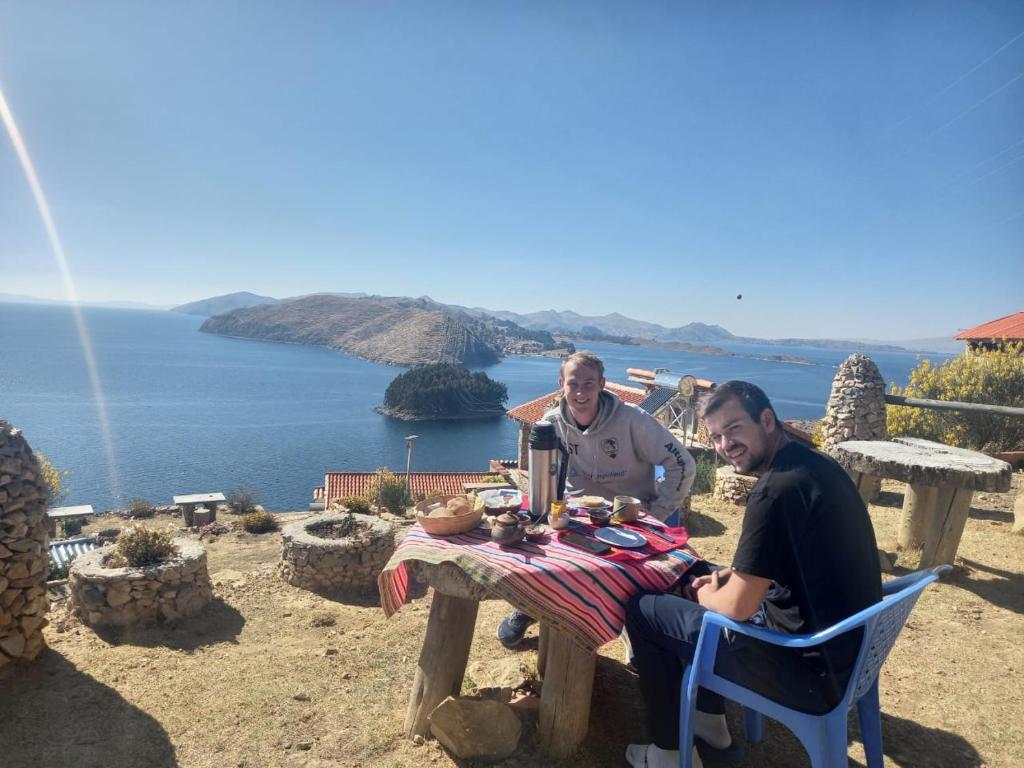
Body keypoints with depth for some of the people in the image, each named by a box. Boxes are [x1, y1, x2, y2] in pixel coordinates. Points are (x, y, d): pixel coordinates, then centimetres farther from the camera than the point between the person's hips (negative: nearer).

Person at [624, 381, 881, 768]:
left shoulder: (776, 490, -26)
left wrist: (706, 595, 0)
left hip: (813, 670, -9)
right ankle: (709, 716, 36)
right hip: (849, 648, 9)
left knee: (641, 610, 1)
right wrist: (730, 576, 8)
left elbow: (738, 607, -21)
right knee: (703, 580, 25)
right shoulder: (817, 465, 3)